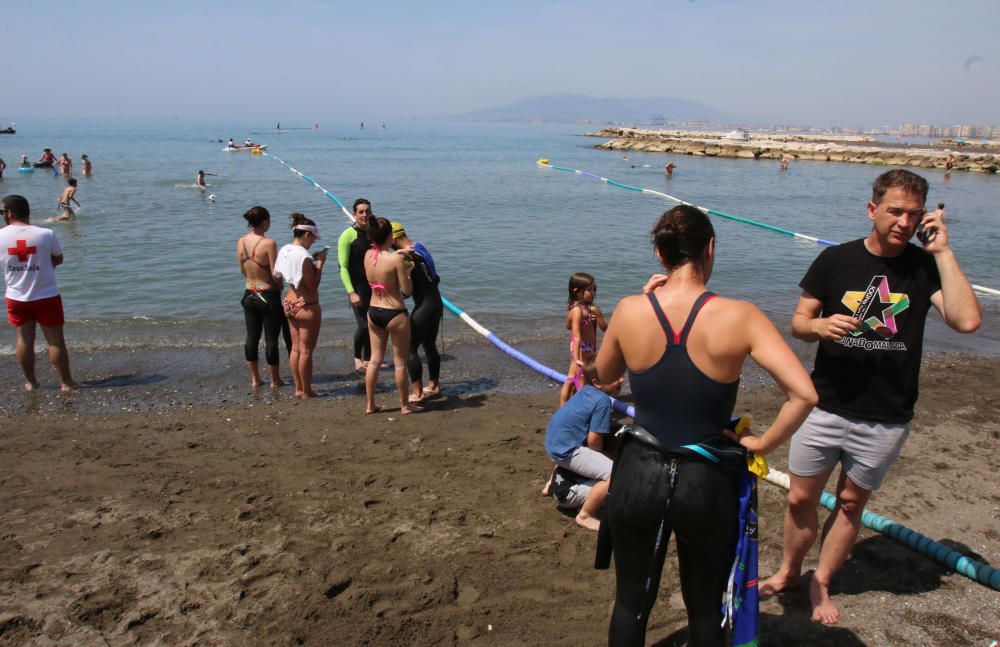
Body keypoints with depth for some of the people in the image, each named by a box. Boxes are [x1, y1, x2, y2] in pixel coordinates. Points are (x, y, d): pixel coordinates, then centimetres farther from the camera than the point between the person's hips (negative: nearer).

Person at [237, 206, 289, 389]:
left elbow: (243, 270, 10)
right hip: (269, 295, -6)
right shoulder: (269, 243, -18)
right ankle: (275, 380, 15)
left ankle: (254, 379, 24)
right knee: (271, 339, 5)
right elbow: (276, 274, -17)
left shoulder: (241, 242, 1)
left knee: (252, 337, 14)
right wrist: (281, 288, 1)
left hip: (249, 294, 6)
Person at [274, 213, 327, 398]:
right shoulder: (304, 256, -21)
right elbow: (313, 285, -18)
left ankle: (298, 388, 24)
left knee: (295, 348, 15)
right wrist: (319, 264, -11)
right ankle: (306, 391, 12)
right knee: (306, 351, 2)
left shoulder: (284, 251, 4)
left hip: (290, 304, 8)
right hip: (307, 306, -8)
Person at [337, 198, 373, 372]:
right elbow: (343, 267, -13)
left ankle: (368, 358, 25)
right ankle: (357, 357, 12)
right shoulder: (348, 235, -10)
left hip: (374, 286, 6)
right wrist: (351, 292, -20)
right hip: (357, 286, -6)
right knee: (363, 325, -12)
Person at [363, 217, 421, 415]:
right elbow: (407, 290, -15)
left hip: (373, 312, 6)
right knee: (400, 362, 8)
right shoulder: (397, 259, -20)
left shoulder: (368, 255, -2)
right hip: (395, 314, -6)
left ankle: (370, 404, 23)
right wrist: (407, 271, 0)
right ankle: (405, 405, 21)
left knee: (374, 359, 16)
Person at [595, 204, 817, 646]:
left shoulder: (630, 311, -10)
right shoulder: (738, 317, -15)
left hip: (638, 475, 2)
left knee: (631, 602, 23)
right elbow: (804, 395, -21)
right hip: (706, 481, -1)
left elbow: (604, 376, 9)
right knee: (705, 609, 23)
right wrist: (762, 444, -6)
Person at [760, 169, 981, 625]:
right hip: (825, 406, 0)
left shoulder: (925, 266, -4)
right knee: (801, 498, 10)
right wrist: (820, 325, -22)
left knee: (851, 502, 14)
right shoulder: (835, 260, -4)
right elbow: (797, 322, 1)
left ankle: (821, 584, 32)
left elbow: (966, 320, -19)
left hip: (886, 418, 0)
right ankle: (789, 572, 34)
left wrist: (942, 251, -17)